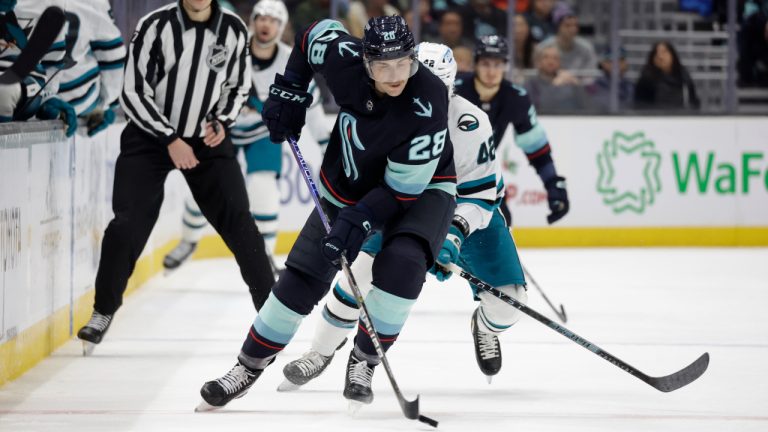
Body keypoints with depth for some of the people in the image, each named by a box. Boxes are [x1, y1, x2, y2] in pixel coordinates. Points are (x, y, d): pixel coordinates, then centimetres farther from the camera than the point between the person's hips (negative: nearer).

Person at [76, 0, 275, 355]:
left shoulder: (233, 30, -5)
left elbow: (238, 86, 10)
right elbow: (133, 94, -13)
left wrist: (222, 122, -7)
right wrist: (171, 139, -16)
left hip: (207, 138, 3)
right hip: (150, 135, -2)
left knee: (238, 222, -3)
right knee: (128, 224, -11)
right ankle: (103, 313, 5)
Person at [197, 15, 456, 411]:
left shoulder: (427, 104, -35)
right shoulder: (345, 59, -26)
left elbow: (403, 189, -29)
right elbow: (316, 34, 0)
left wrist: (358, 221, -36)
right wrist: (288, 92, -4)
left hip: (420, 188, -4)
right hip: (348, 183, 4)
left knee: (401, 262, -31)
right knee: (303, 275, 0)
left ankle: (364, 361, -12)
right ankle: (250, 365, 15)